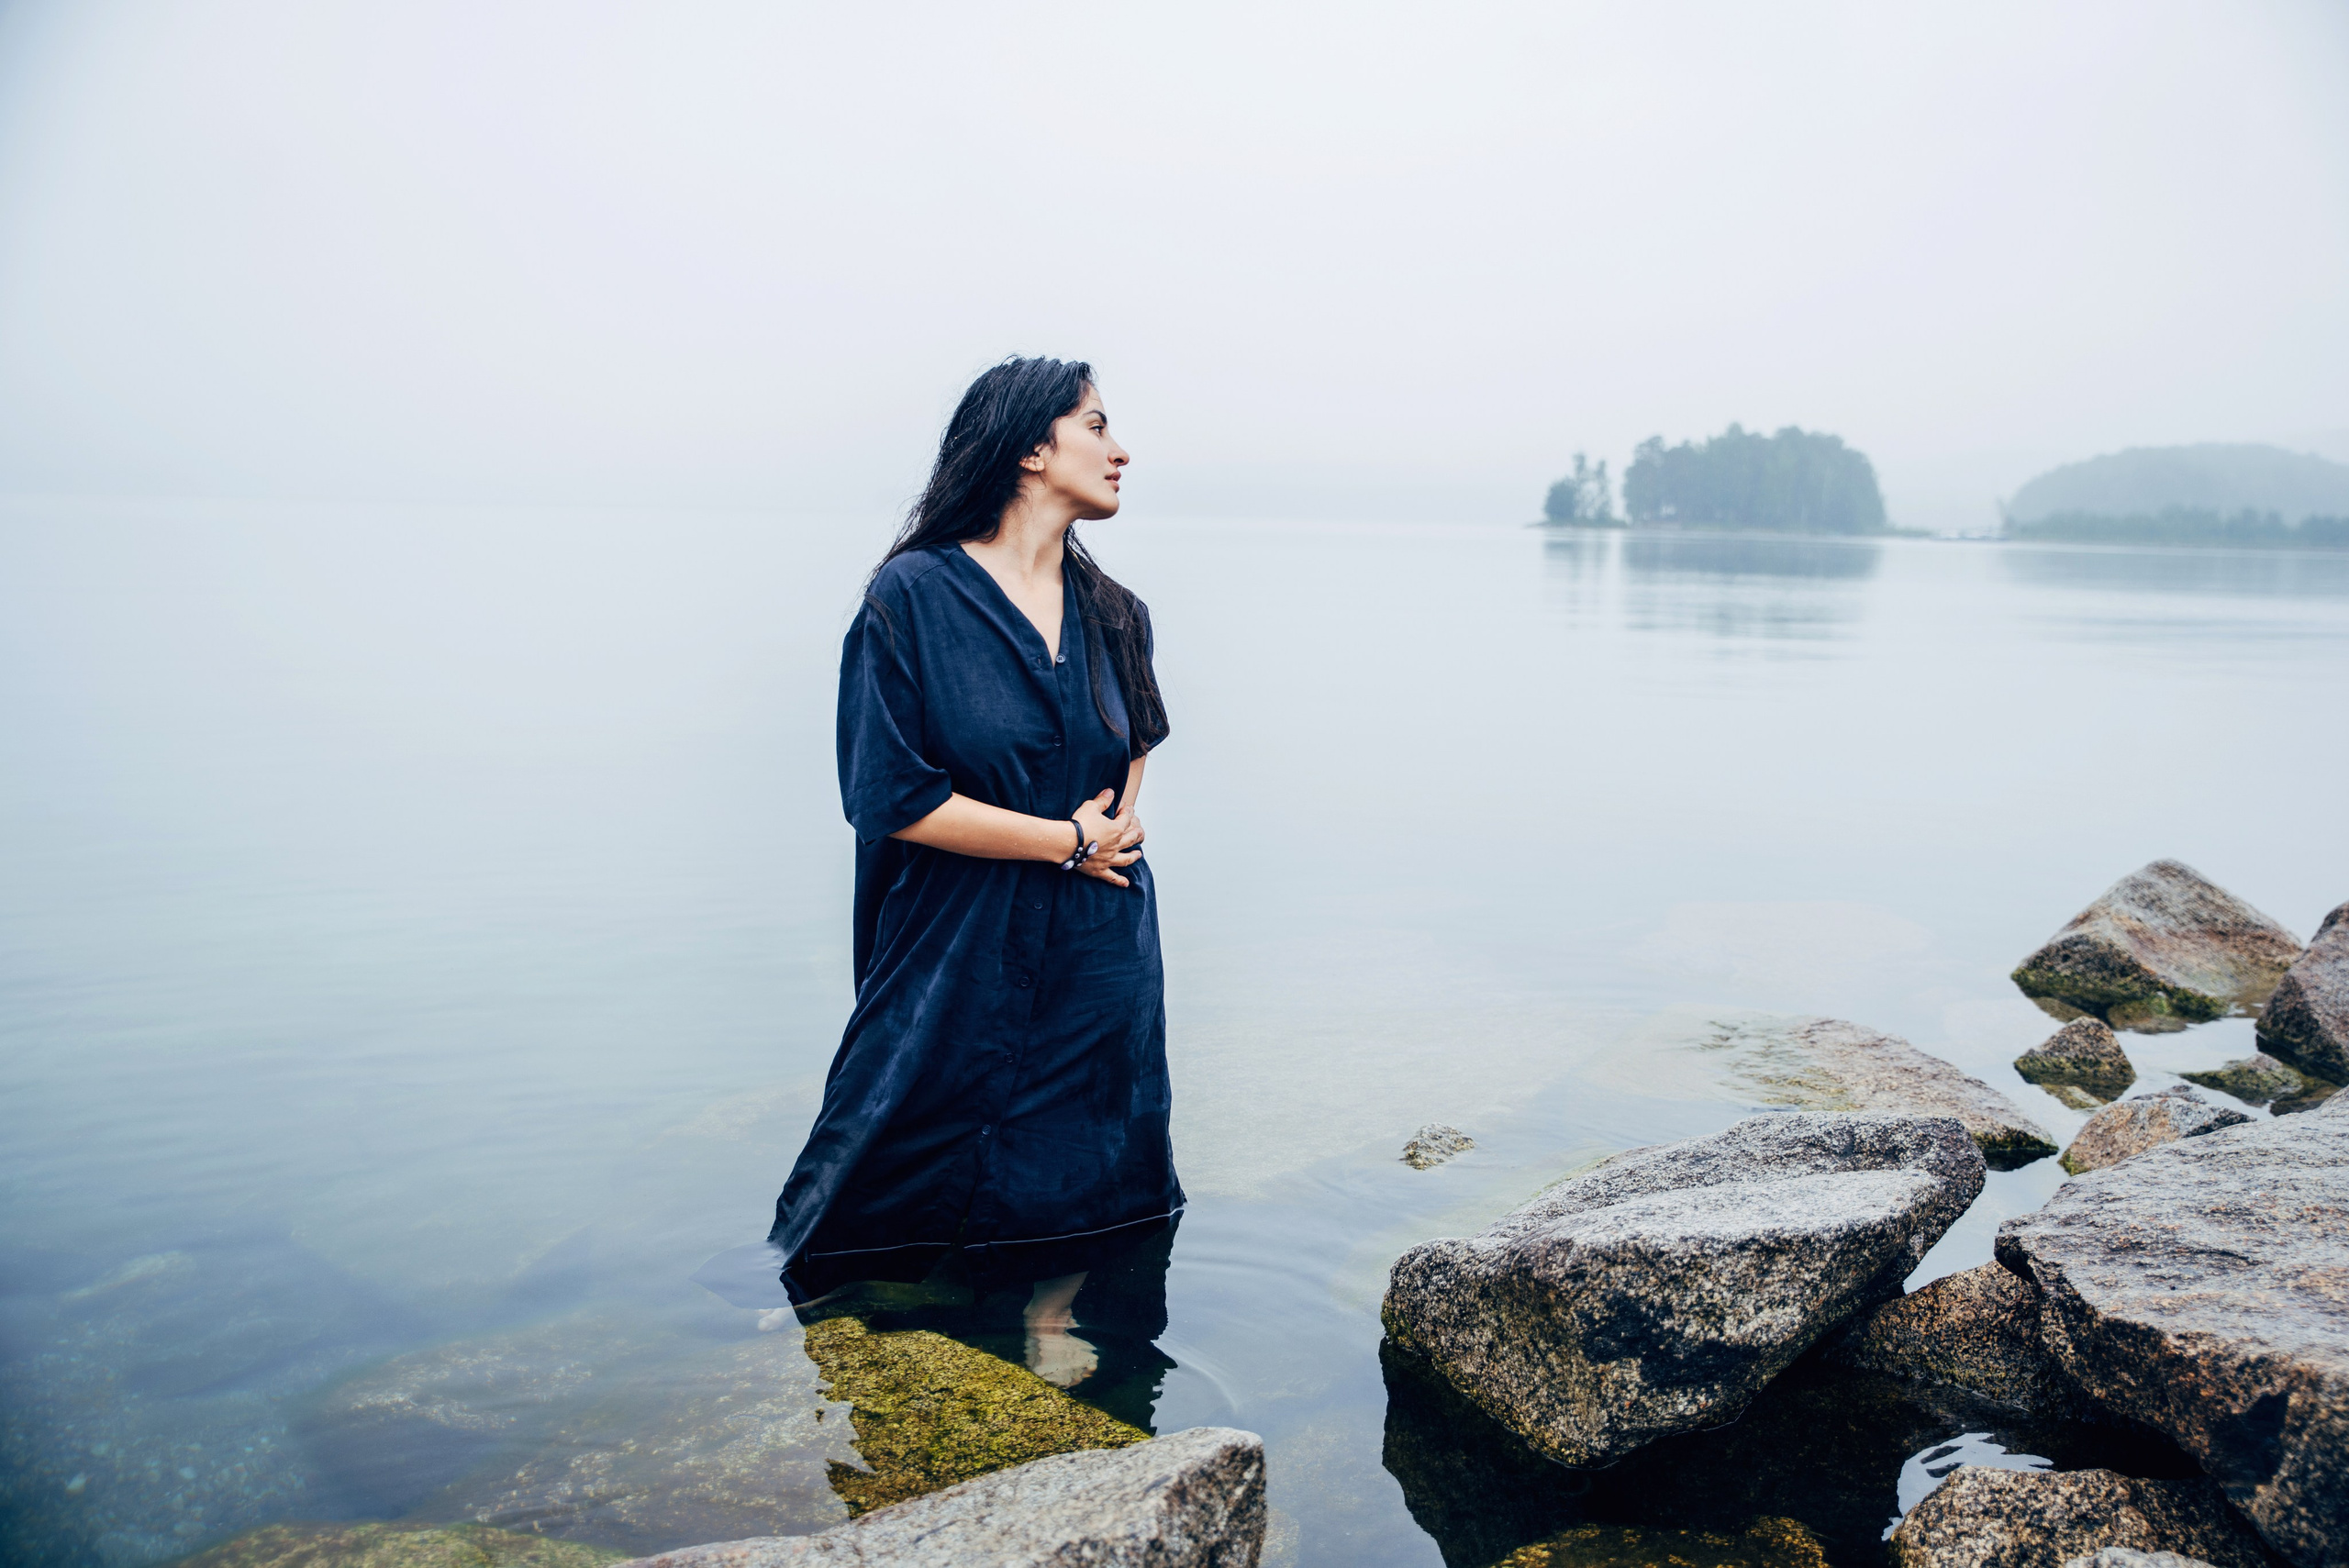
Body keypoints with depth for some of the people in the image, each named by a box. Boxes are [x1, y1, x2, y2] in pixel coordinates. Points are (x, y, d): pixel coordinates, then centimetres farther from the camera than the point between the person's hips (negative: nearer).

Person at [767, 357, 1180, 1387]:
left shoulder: (1110, 612, 5)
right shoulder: (914, 596, -12)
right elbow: (893, 798, -16)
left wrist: (1124, 815, 4)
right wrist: (1067, 841, -12)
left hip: (1094, 950, 4)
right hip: (958, 945, -4)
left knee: (1075, 1169, 9)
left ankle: (1053, 1313, 31)